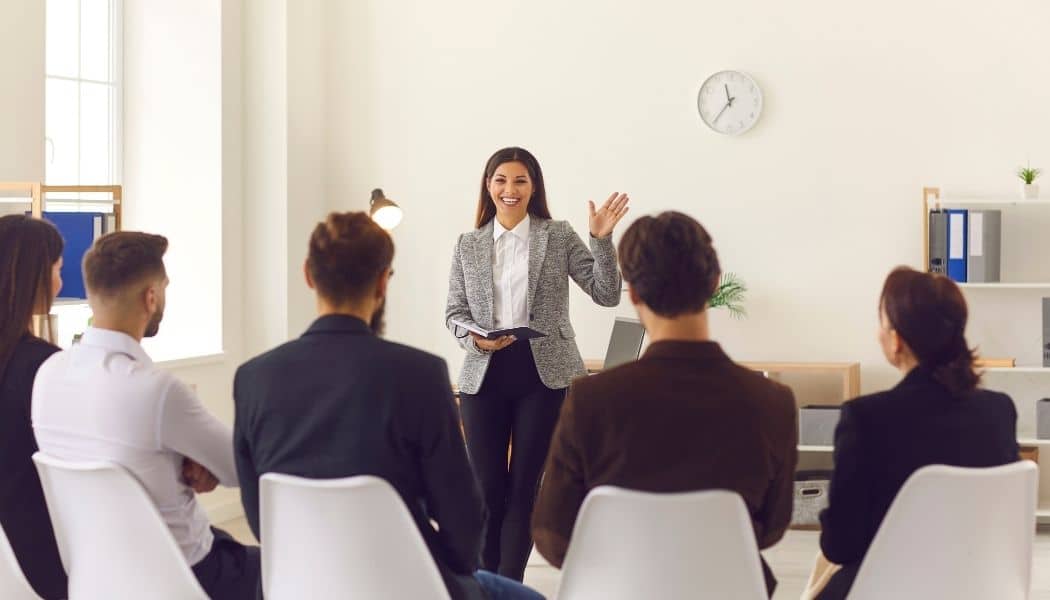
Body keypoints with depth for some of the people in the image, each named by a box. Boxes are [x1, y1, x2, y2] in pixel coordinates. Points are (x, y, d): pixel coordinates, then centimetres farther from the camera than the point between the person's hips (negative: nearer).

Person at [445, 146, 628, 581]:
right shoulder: (468, 245, 7)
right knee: (487, 487, 4)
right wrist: (476, 338, -13)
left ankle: (509, 587, 11)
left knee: (525, 485, 3)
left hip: (545, 374, -1)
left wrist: (602, 239, -17)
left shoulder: (559, 237, 2)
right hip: (485, 375, 2)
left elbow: (606, 294, -3)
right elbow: (454, 312, 8)